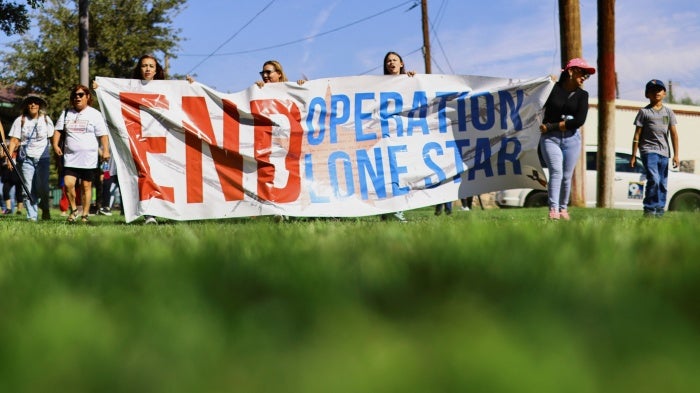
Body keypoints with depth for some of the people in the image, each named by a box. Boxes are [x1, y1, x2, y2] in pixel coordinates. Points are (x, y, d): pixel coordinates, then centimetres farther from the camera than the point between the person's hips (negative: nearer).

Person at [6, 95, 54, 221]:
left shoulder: (46, 119, 8)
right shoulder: (20, 121, 4)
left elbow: (52, 138, 9)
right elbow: (14, 140, 1)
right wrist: (9, 156, -10)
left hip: (43, 158, 0)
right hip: (26, 158, 0)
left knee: (43, 187, -8)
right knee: (29, 189, -3)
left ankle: (45, 210, 20)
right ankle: (32, 216, -1)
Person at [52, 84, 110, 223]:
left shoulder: (95, 114, 2)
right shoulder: (66, 113, 13)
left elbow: (103, 134, -3)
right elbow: (58, 130, 16)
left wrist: (106, 150, -14)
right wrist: (55, 144, -1)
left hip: (88, 158, -2)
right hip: (70, 158, 3)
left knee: (86, 186, 2)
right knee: (68, 183, -12)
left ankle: (85, 215, 10)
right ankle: (73, 209, 9)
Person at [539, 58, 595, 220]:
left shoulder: (582, 95, 5)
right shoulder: (553, 88, 0)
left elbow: (579, 121, -7)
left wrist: (551, 127, -11)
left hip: (571, 139, 2)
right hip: (550, 138, -2)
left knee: (567, 176, 3)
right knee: (556, 172, -16)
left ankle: (563, 208, 17)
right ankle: (553, 209, -21)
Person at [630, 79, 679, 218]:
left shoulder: (668, 112, 13)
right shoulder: (644, 112, 4)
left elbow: (674, 134, 10)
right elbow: (637, 135, 3)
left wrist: (676, 155, 4)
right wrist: (633, 155, -1)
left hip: (664, 152, 4)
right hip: (648, 150, -4)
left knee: (663, 184, 4)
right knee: (654, 180, -19)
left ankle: (659, 211, 10)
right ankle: (649, 209, -14)